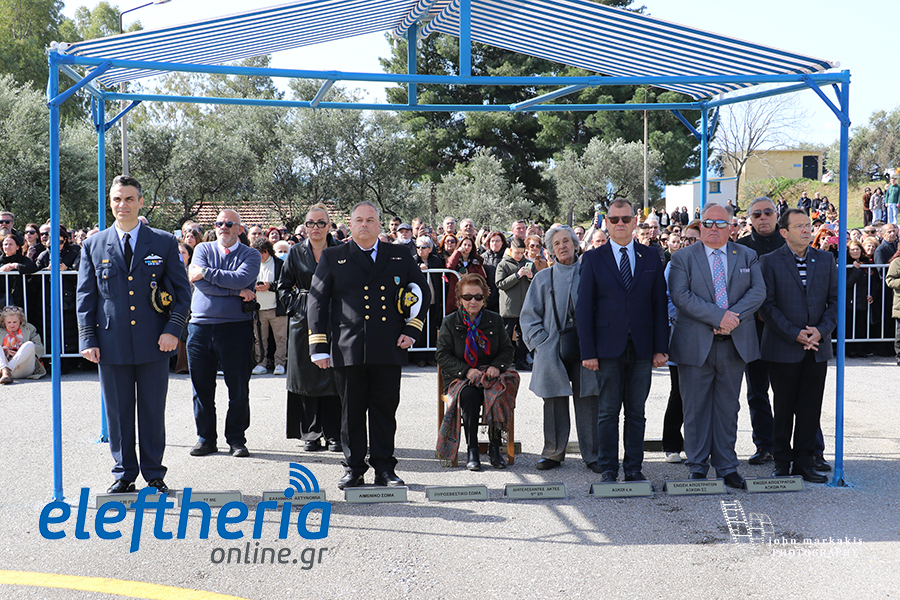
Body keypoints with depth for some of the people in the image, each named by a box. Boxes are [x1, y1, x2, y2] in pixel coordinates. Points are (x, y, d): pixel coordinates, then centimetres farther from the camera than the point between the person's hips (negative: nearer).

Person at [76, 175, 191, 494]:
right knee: (118, 412, 7)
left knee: (153, 411, 6)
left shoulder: (164, 242, 5)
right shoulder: (93, 246, 7)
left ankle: (154, 474, 18)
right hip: (112, 344, 1)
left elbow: (182, 289, 5)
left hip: (154, 344, -1)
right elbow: (85, 297, 8)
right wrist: (88, 339, -1)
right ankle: (124, 474, 19)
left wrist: (173, 330, -6)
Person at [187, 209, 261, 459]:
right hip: (201, 326, 2)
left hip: (236, 327, -2)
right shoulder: (203, 250, 11)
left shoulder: (250, 255, 6)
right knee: (202, 387, 6)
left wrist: (205, 272, -11)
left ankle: (236, 439, 12)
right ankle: (205, 438, 18)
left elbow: (241, 279, -15)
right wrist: (236, 292, -11)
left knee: (239, 389, 1)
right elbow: (200, 284, -6)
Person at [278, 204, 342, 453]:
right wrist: (297, 310, -1)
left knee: (333, 378, -1)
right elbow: (284, 287, 11)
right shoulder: (296, 252, 7)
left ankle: (334, 434, 7)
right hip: (304, 321, 1)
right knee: (307, 376, 2)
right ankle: (310, 434, 11)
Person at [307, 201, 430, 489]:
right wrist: (319, 347, 0)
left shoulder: (400, 256, 11)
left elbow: (423, 292, 17)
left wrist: (411, 331, 6)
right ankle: (353, 469, 16)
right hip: (347, 350, 0)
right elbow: (316, 301, 7)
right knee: (351, 411, 4)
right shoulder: (332, 257, 9)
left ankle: (384, 468, 15)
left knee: (385, 409, 5)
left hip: (389, 349, 1)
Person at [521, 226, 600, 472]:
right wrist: (541, 342, -2)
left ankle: (592, 455, 7)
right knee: (555, 403, 3)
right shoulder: (543, 278, 9)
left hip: (584, 348, 0)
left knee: (587, 403, 0)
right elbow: (529, 315, 10)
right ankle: (553, 453, 14)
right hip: (553, 349, 0)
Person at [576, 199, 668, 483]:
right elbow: (583, 308, 0)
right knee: (608, 411, 2)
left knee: (636, 411, 7)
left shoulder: (651, 258, 9)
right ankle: (608, 468, 11)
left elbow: (660, 305, 7)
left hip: (642, 348, 2)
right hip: (608, 347, -2)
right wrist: (588, 351, -7)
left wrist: (661, 347, 1)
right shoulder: (593, 259, 3)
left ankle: (634, 468, 16)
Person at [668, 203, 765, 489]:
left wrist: (734, 316, -16)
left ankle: (726, 467, 17)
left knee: (728, 408, 9)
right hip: (696, 345, -2)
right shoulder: (683, 258, 2)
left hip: (734, 344, 2)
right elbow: (681, 295, -11)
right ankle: (698, 468, 14)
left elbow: (758, 291, 0)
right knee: (696, 408, 3)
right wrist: (719, 316, -19)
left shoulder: (747, 256, 11)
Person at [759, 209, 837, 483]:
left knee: (811, 409, 6)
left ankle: (804, 463, 17)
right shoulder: (770, 262, -3)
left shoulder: (826, 260, 8)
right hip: (783, 349, -3)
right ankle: (782, 463, 17)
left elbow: (835, 300, 7)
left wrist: (821, 330, -9)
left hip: (817, 348, 3)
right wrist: (795, 334, -15)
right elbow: (766, 305, -8)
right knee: (783, 409, 5)